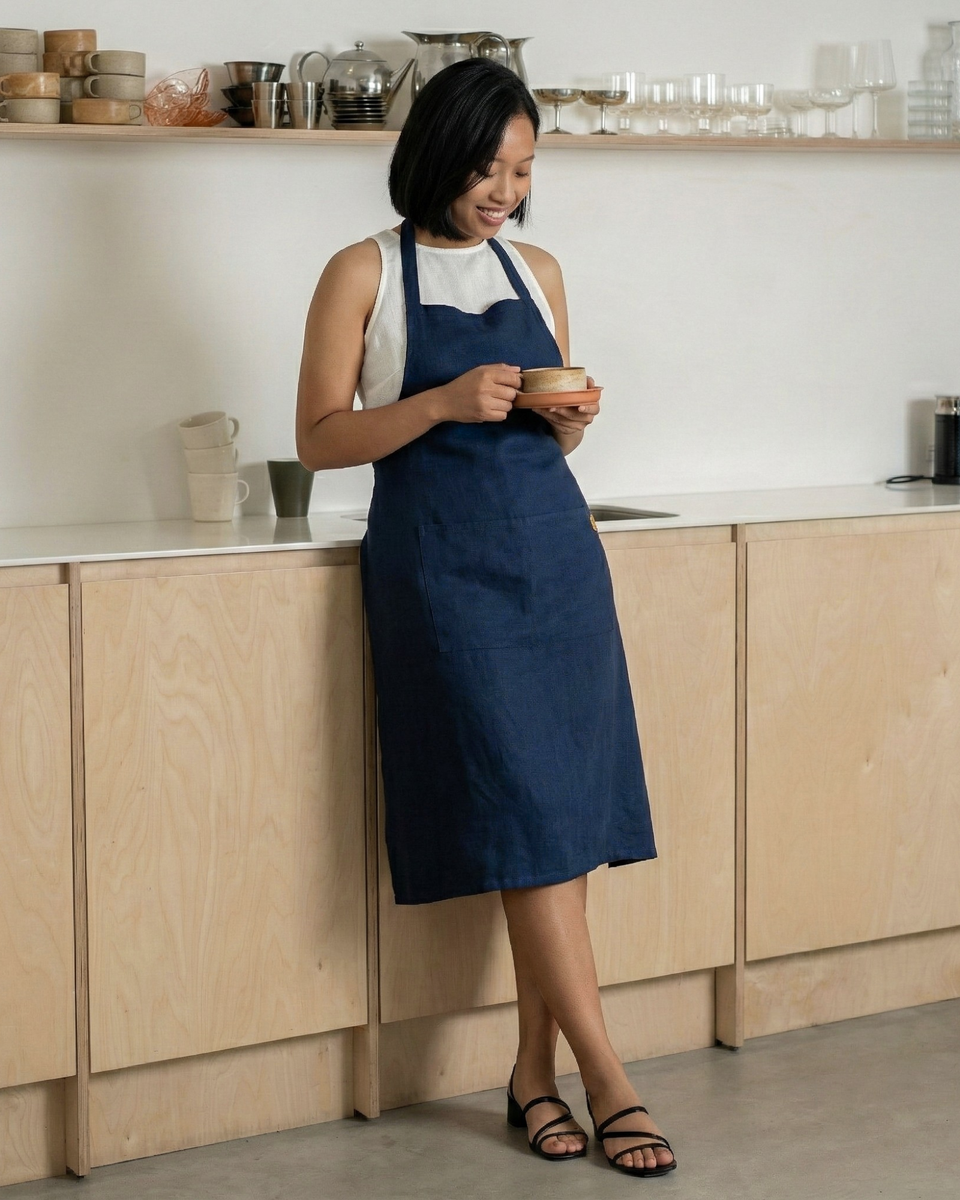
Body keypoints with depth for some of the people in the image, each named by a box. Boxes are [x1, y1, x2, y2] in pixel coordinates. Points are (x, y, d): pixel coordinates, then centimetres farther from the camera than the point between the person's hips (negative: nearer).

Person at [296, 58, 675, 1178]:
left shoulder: (537, 272, 14)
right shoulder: (365, 274, 0)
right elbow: (320, 438, -4)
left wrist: (569, 423, -2)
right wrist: (444, 403, -17)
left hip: (553, 548, 5)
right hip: (440, 557, -5)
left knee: (566, 807, 0)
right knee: (522, 808, -9)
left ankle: (535, 1070, 9)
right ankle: (607, 1079, -4)